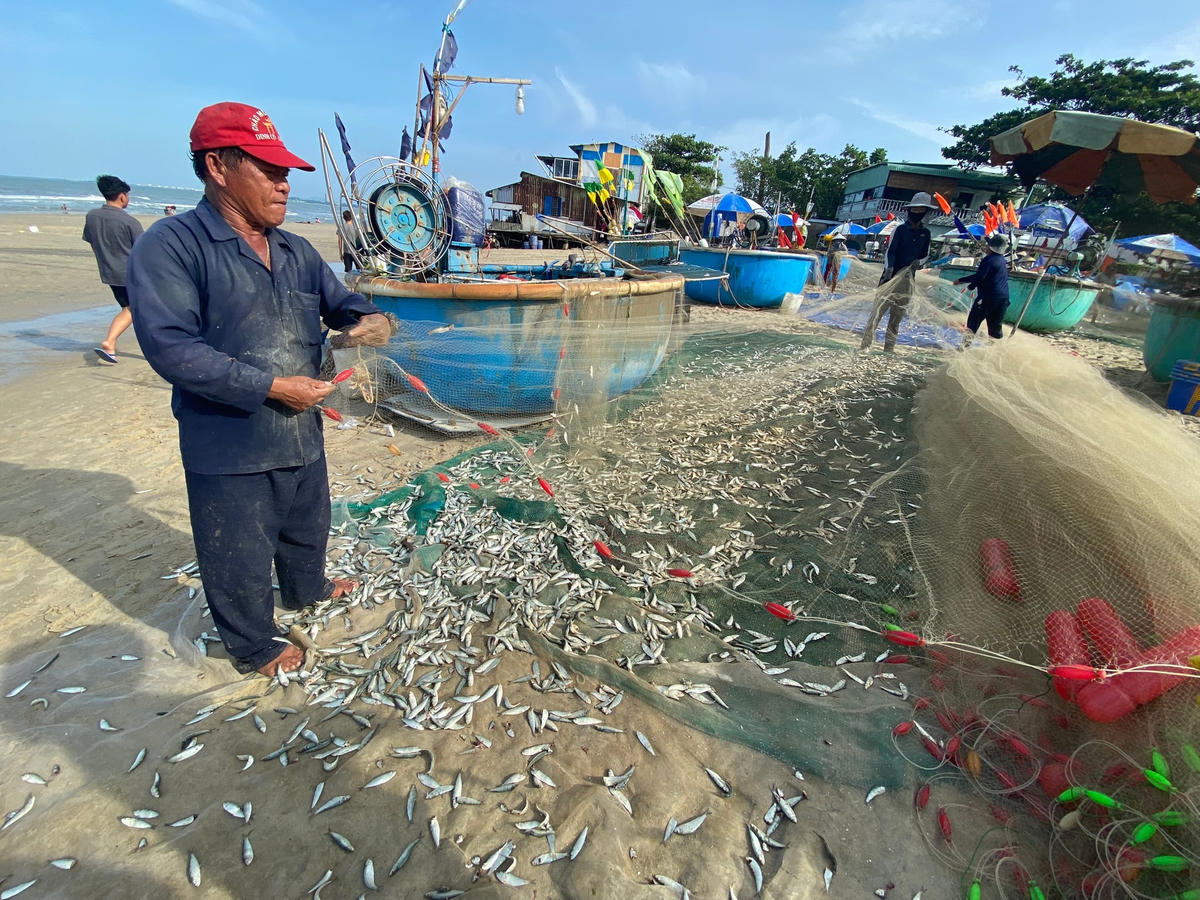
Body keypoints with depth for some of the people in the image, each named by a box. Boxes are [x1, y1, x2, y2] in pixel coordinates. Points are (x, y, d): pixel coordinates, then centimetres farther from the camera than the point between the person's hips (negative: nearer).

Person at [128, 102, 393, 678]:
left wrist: (369, 320, -10)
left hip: (303, 436, 7)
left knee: (308, 529, 28)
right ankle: (254, 647, 35)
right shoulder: (170, 246, -14)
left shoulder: (296, 251, 8)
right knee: (240, 561, 11)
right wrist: (271, 387, -25)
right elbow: (170, 346, -22)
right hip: (230, 449, -6)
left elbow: (338, 302, 16)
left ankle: (306, 590, 56)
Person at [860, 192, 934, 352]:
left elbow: (925, 255, 19)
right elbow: (890, 250, -10)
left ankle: (889, 349, 13)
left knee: (897, 317, 7)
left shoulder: (925, 233, 11)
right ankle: (865, 345, -14)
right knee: (878, 311, -13)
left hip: (907, 280, 5)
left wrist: (918, 262, -4)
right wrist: (889, 269, -26)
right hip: (891, 277, -4)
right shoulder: (901, 228, -2)